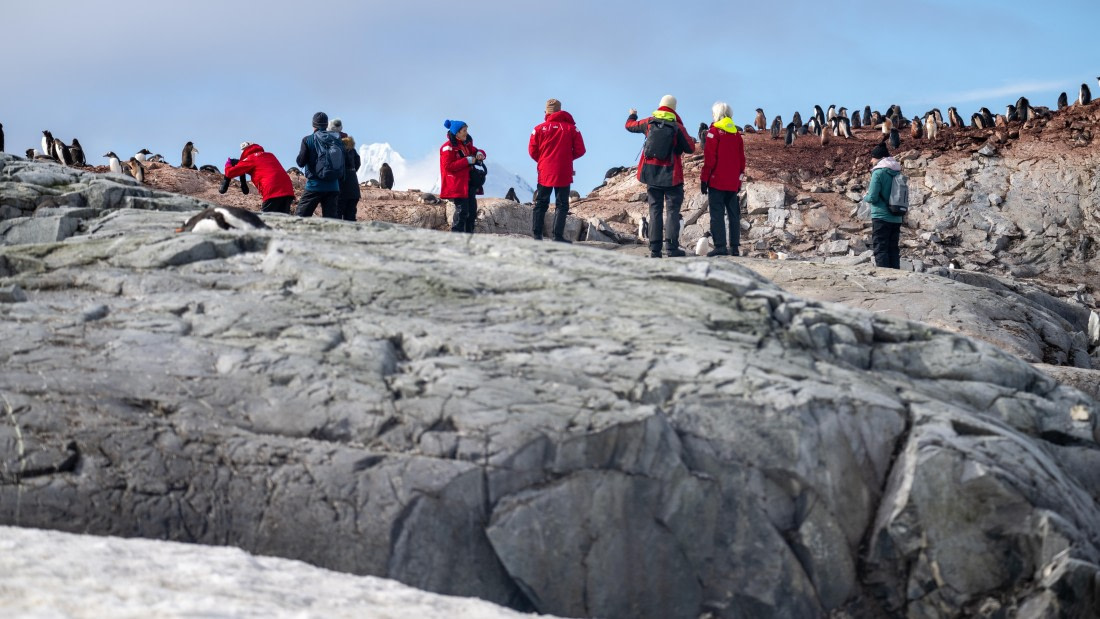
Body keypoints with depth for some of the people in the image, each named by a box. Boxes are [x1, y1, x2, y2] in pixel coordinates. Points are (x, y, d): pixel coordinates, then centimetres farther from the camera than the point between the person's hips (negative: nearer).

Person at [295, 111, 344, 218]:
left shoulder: (308, 140, -6)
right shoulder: (336, 140, 5)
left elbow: (301, 162, -5)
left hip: (315, 186, -4)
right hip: (333, 186, 4)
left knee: (301, 216, 3)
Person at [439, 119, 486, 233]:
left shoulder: (466, 144, 14)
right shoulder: (448, 147, -13)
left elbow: (474, 151, 26)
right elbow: (448, 166, -20)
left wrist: (479, 154, -1)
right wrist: (467, 161, -22)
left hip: (469, 183, 9)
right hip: (458, 185, -9)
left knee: (472, 211, 10)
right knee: (461, 211, -12)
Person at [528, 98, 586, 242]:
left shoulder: (539, 129, -2)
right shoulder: (571, 128, -2)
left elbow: (532, 151, 1)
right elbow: (580, 150, -2)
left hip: (544, 173, 1)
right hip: (564, 174, -1)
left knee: (540, 204, 10)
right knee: (562, 205, 3)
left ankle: (536, 235, 3)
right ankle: (558, 236, -5)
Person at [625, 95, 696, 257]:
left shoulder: (649, 123, 3)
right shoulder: (677, 127, -8)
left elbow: (629, 126, 20)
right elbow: (690, 149, -6)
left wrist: (632, 115, 42)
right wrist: (691, 140, 15)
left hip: (652, 173, 4)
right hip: (671, 175, -4)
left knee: (655, 210, 7)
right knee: (673, 209, -2)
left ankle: (655, 249, 2)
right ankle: (672, 247, -12)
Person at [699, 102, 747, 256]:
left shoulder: (714, 131, -6)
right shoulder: (737, 133, 11)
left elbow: (709, 158, -10)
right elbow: (741, 159, 14)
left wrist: (704, 179, -5)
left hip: (717, 182, -5)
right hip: (733, 183, 5)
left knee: (717, 214, -6)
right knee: (733, 214, 8)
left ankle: (720, 246, -13)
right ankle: (735, 247, 6)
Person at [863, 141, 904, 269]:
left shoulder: (878, 173, -11)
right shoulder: (897, 172, 9)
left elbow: (873, 197, -15)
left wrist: (865, 197, 7)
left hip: (881, 217, -7)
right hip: (896, 219, 7)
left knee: (880, 249, -5)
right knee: (893, 249, 10)